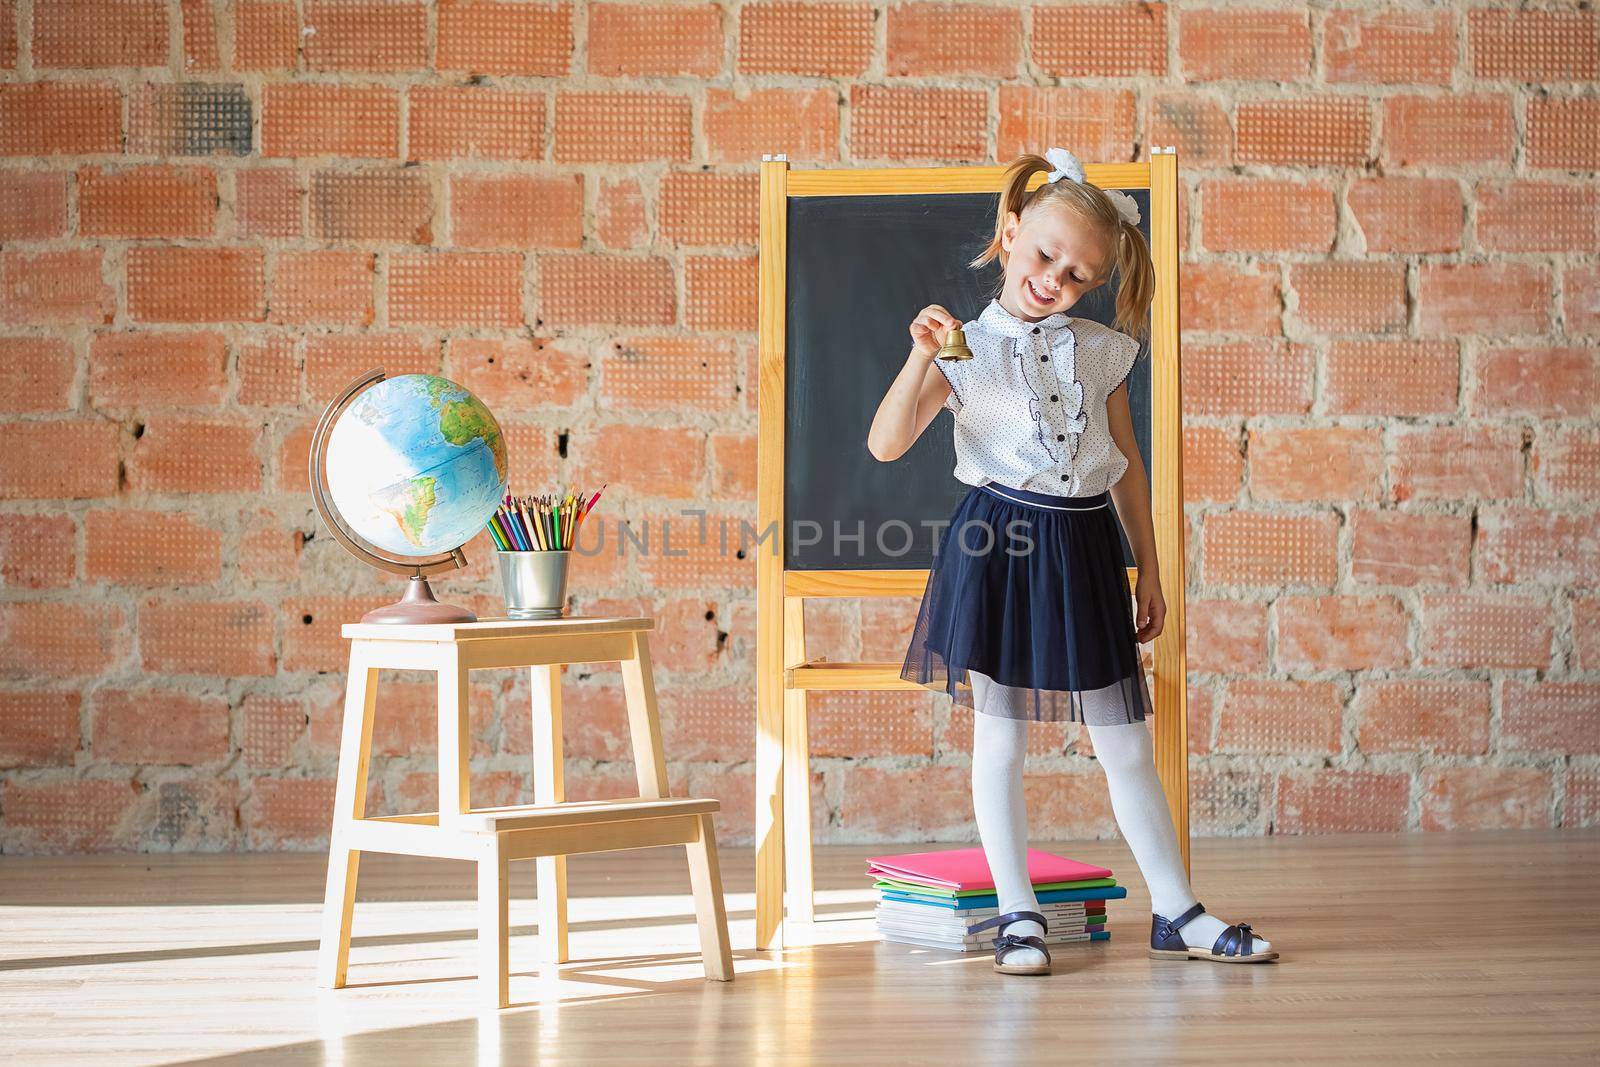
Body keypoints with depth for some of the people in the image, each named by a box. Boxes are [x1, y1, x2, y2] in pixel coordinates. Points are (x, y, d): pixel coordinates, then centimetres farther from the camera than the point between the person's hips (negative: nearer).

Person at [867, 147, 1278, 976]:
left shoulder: (1101, 353, 8)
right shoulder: (966, 350, -2)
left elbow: (1126, 466, 15)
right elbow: (887, 444, -13)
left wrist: (1147, 566, 14)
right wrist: (920, 357, -24)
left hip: (1083, 552, 3)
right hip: (997, 549, -3)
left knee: (1125, 745, 8)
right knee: (999, 739, 3)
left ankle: (1176, 912, 17)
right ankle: (1016, 914, 14)